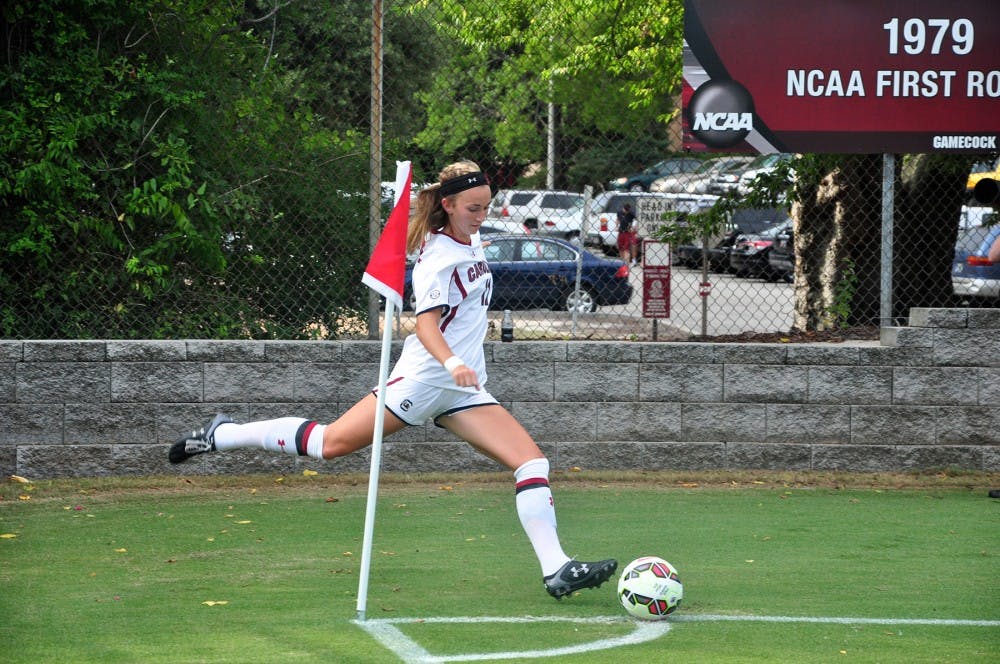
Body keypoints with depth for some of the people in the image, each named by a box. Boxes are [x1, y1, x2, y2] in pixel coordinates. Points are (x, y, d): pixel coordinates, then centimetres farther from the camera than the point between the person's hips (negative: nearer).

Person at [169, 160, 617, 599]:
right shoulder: (438, 256, -16)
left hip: (462, 390, 8)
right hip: (424, 378, -8)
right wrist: (452, 363, -44)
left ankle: (556, 570, -12)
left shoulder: (470, 240, 11)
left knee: (532, 463, -7)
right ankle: (220, 436, 15)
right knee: (332, 442, -4)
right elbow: (426, 324, -28)